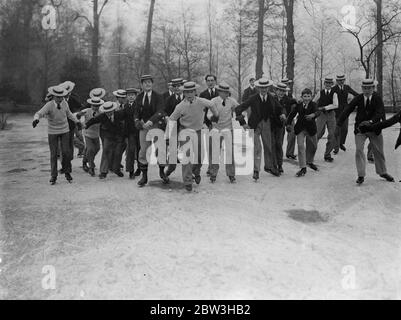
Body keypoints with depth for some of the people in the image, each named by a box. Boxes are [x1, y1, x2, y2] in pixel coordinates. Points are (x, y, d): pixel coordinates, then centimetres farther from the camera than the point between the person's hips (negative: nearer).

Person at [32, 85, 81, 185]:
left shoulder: (64, 103, -9)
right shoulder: (49, 105, -21)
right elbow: (38, 114, -34)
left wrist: (77, 121, 18)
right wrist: (36, 120, -57)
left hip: (65, 131, 2)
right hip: (52, 132, -2)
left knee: (66, 152, -6)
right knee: (53, 154, -1)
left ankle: (67, 172, 14)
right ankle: (54, 176, 12)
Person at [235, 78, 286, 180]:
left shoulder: (271, 98, -2)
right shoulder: (253, 99, -13)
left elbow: (279, 108, 16)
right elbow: (238, 109, -12)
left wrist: (282, 114, -6)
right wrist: (243, 122, -16)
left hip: (267, 124, 4)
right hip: (255, 125, -4)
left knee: (269, 146, 14)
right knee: (257, 147, -12)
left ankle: (269, 167, 34)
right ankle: (256, 171, -4)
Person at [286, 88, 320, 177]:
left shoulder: (313, 105, -7)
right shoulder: (298, 105, -2)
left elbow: (317, 111, -26)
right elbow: (292, 114, 3)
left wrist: (313, 115, -48)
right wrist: (289, 124, -7)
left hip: (311, 128, 1)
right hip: (300, 129, -1)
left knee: (313, 147, 16)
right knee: (301, 146, -11)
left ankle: (310, 162, 44)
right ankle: (303, 168, -7)